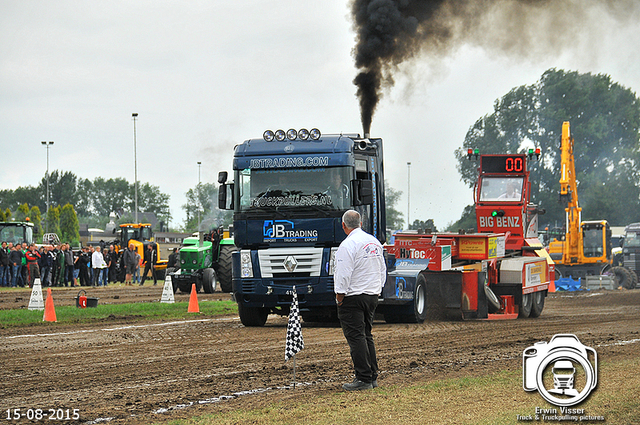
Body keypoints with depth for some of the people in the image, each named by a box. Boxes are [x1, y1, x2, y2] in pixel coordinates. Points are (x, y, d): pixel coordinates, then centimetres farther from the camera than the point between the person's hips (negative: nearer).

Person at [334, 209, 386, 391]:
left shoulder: (348, 245, -14)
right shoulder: (375, 242, 12)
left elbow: (344, 274, -19)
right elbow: (383, 271, 17)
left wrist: (339, 296, -9)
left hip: (353, 297, -8)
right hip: (372, 295, 8)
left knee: (356, 337, -6)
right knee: (366, 336, 15)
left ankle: (364, 379, -9)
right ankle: (373, 377, 15)